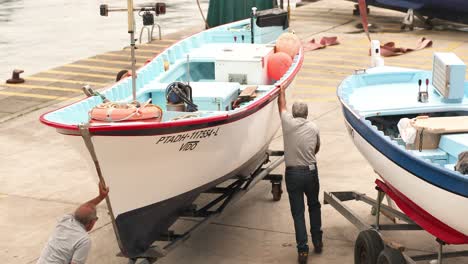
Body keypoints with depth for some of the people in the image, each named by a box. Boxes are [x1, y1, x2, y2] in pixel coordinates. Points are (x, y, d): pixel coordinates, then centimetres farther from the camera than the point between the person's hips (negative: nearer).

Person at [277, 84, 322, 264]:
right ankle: (317, 242, 27)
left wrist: (282, 91, 32)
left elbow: (282, 106, 16)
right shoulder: (313, 127, 2)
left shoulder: (287, 122, -4)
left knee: (298, 212, 3)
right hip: (311, 171, 2)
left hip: (292, 173, -2)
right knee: (314, 206, 22)